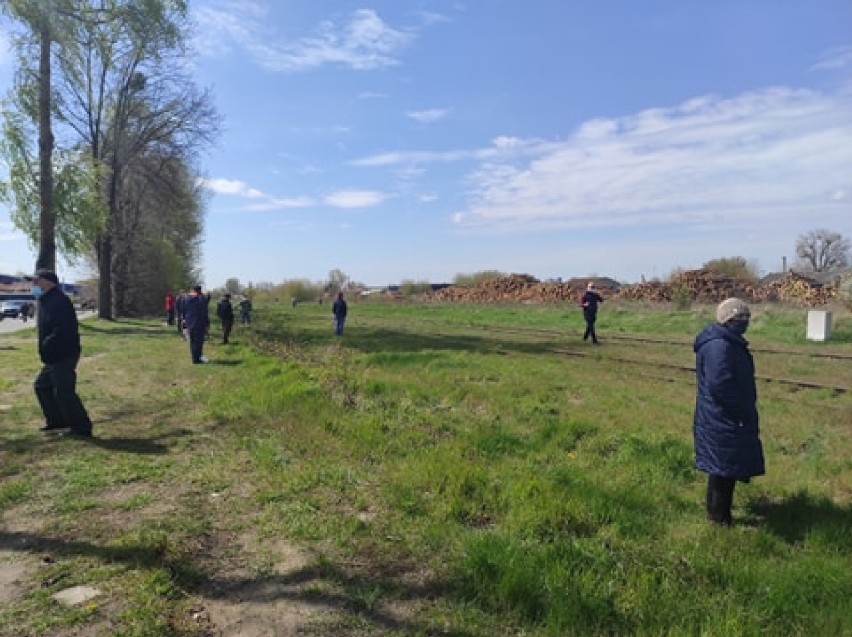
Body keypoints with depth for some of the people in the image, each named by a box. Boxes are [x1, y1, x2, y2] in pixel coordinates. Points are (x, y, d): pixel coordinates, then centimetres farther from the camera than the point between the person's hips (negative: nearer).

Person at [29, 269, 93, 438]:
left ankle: (81, 428, 1)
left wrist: (45, 346, -20)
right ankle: (57, 421, 29)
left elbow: (62, 330, -28)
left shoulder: (59, 301, -19)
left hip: (63, 356, -11)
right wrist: (44, 346, 9)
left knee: (64, 392, -7)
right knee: (41, 385, 21)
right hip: (54, 357, 11)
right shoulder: (46, 300, 15)